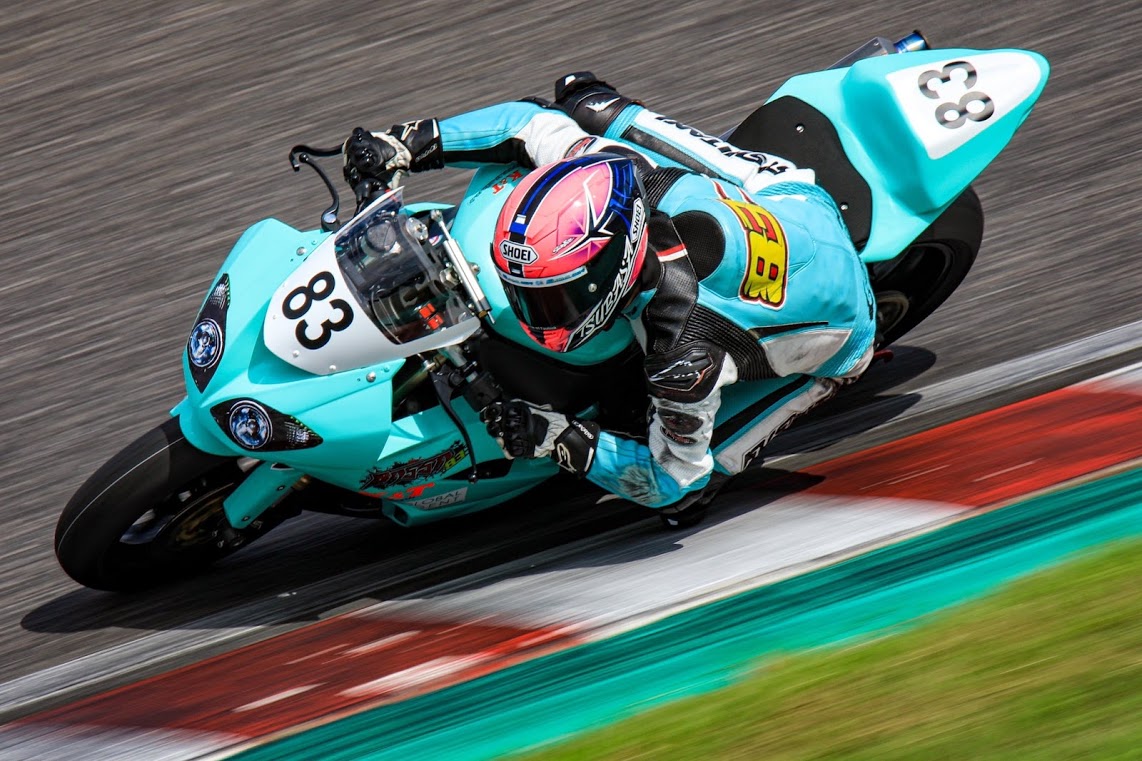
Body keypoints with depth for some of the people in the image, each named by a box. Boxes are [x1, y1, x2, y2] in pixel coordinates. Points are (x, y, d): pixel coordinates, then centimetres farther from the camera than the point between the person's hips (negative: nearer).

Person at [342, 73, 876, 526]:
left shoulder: (686, 354, -45)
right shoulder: (617, 164, -33)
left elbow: (675, 480, -29)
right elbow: (534, 122, -12)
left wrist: (561, 441, -40)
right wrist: (407, 145, -18)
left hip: (841, 336, -5)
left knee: (681, 498, -9)